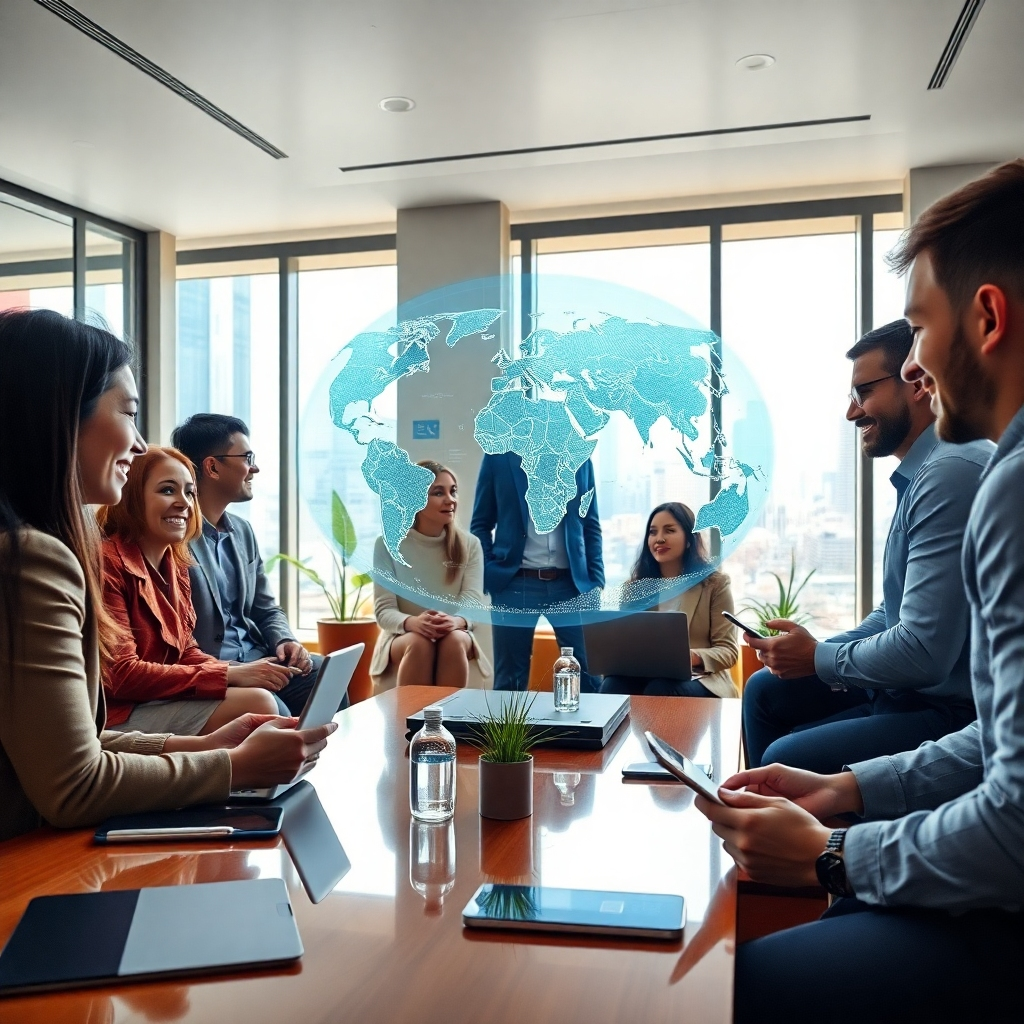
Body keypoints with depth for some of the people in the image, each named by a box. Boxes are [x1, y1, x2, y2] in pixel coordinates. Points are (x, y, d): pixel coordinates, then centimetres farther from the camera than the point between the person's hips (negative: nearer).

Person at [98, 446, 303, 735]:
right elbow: (121, 676, -20)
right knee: (255, 704, -20)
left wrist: (241, 672, -9)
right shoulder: (107, 563, -16)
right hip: (120, 714, -8)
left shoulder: (175, 563, 11)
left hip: (160, 701, 8)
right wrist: (229, 675, -20)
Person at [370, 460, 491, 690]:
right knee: (419, 643, -34)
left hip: (455, 638, 1)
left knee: (454, 641, -33)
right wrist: (412, 623, -34)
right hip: (402, 637, -1)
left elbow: (474, 603, -11)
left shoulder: (470, 545, 0)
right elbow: (384, 610, -10)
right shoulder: (388, 544, -5)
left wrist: (457, 621, -36)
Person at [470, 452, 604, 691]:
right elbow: (480, 524, 5)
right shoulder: (498, 455, 3)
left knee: (588, 672, 0)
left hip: (572, 582, 2)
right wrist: (485, 577, -7)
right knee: (510, 680, 6)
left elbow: (591, 526, 11)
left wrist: (596, 581, 1)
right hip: (515, 583, -1)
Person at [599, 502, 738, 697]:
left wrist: (692, 657, -23)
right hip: (644, 674, 2)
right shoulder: (635, 586, 15)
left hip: (699, 678, -2)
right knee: (613, 686, -33)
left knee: (659, 691, -36)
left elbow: (728, 651, -1)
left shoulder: (715, 583, 4)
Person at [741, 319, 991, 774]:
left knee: (784, 761, -19)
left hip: (951, 711, -10)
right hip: (910, 688, 10)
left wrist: (817, 658, -11)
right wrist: (820, 650, 1)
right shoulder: (924, 472, 10)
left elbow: (922, 654, -28)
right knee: (765, 690, 15)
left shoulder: (951, 472, -24)